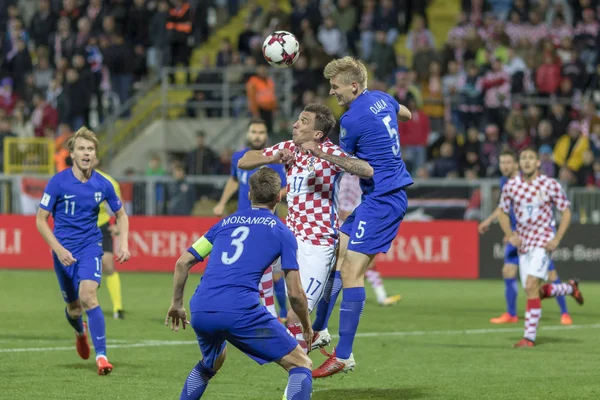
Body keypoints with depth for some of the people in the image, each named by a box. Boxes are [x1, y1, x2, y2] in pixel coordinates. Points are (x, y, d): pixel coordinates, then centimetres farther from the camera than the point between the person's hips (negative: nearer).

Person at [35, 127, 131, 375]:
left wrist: (124, 244, -3)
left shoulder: (102, 185, -5)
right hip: (64, 249, 0)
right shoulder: (58, 182, -11)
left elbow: (121, 215, 12)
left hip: (91, 245, 0)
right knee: (73, 307, 10)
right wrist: (58, 249, -18)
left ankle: (101, 355, -24)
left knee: (88, 295, -24)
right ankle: (80, 332, 48)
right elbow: (41, 219, -7)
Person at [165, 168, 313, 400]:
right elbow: (295, 294, 7)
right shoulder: (281, 232, 10)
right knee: (301, 365, 4)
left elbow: (183, 262, 21)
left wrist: (177, 304, 33)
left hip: (201, 311, 6)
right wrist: (307, 328, 23)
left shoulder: (226, 222, 23)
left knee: (211, 363, 36)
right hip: (240, 311, -6)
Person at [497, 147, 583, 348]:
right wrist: (510, 235, -3)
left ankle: (529, 337, -15)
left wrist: (556, 239, -10)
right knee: (536, 292, 8)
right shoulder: (511, 186, 0)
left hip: (543, 242, -5)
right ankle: (571, 288, 38)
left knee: (531, 287, -19)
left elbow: (566, 212, 0)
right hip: (523, 243, 5)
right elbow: (503, 213, 14)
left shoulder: (551, 185, -9)